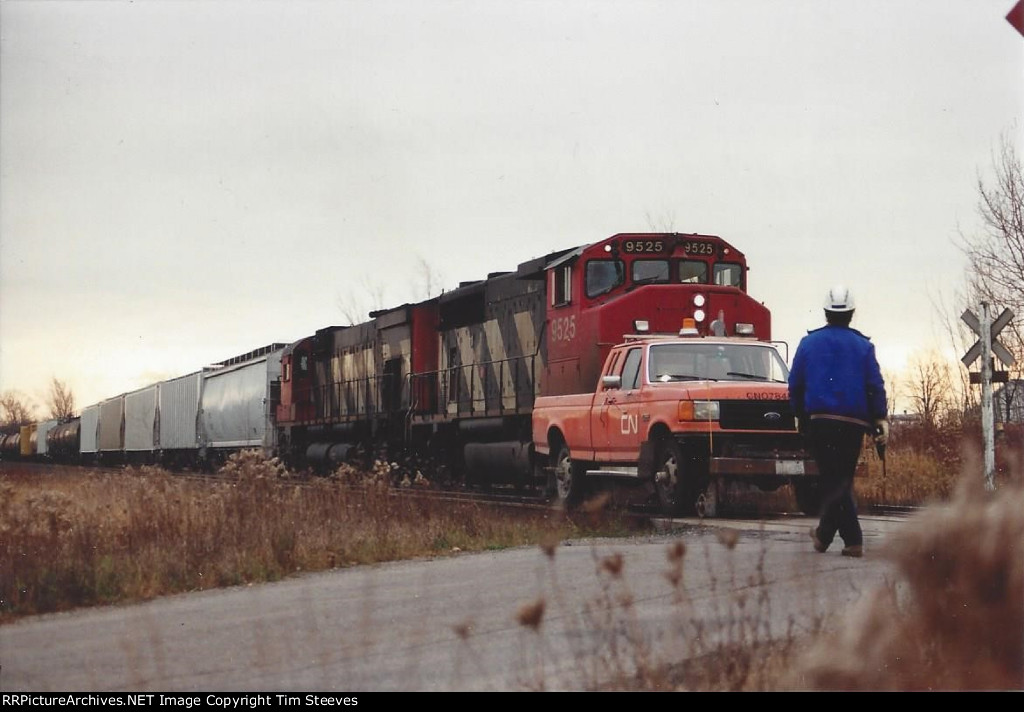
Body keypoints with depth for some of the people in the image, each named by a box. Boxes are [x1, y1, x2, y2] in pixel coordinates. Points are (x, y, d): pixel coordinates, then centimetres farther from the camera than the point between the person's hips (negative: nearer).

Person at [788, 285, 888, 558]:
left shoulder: (809, 343, 6)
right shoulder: (863, 345, 5)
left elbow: (795, 384, 7)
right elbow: (875, 385, -1)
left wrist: (800, 416, 17)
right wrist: (880, 419, 0)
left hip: (819, 422, 0)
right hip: (853, 423, 0)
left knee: (832, 477, 2)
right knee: (842, 479, 8)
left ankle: (853, 540, -4)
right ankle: (824, 533, -2)